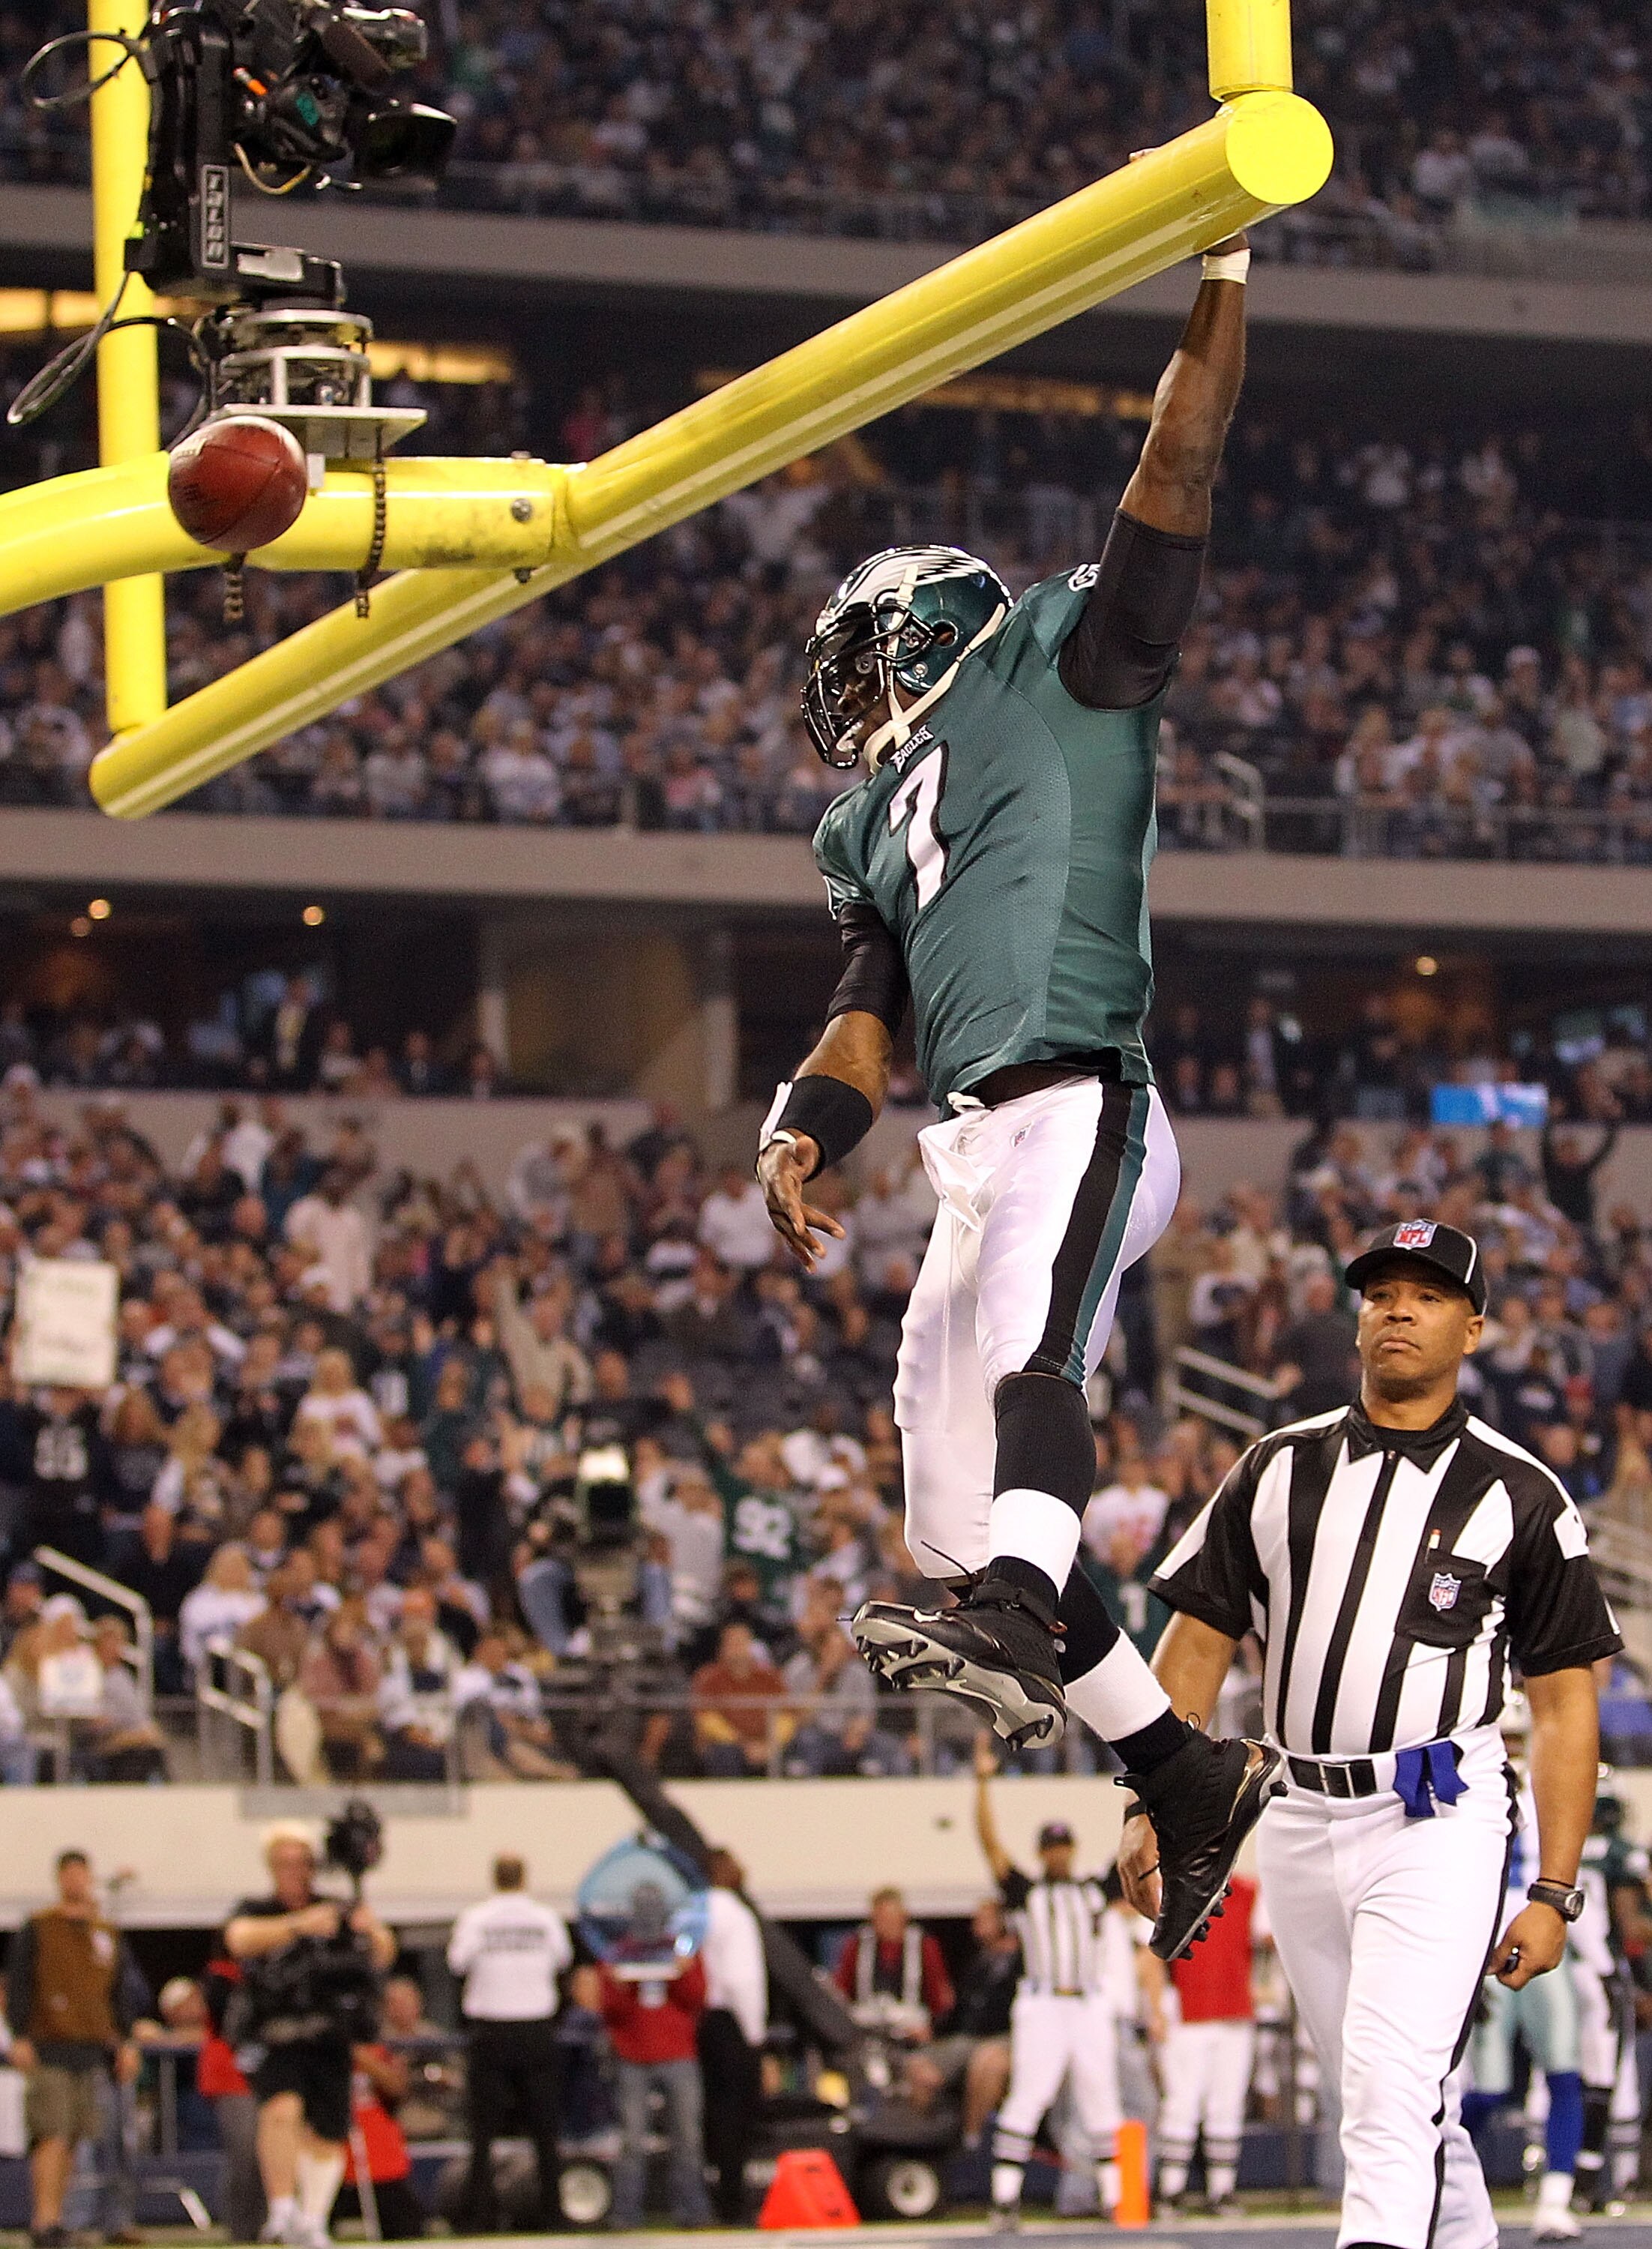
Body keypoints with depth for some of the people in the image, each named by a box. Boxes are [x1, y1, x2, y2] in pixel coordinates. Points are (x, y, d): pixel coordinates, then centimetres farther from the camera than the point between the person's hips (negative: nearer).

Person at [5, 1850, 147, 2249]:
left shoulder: (108, 1935, 16)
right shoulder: (37, 1930, 2)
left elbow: (122, 1992, 20)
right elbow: (18, 1985, -2)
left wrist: (126, 2043, 13)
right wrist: (19, 2038, -10)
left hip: (93, 2051, 5)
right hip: (49, 2049, -5)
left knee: (73, 2140, 4)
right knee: (52, 2135, -14)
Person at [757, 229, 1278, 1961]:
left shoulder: (1056, 669, 10)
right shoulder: (874, 830, 30)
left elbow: (1174, 487, 1)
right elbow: (873, 1004, 24)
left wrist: (1223, 296, -8)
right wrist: (806, 1125, 4)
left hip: (1076, 1113, -9)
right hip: (975, 1154, 9)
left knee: (1020, 1359, -36)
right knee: (954, 1524, 5)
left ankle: (1017, 1626, -61)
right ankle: (1193, 1776, 13)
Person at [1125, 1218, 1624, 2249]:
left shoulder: (1521, 1495, 0)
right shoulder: (1282, 1467, 11)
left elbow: (1565, 1703, 1)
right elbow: (1199, 1643, 12)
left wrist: (1555, 1892, -5)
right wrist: (1153, 1808, 2)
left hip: (1438, 1825, -5)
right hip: (1301, 1824, 5)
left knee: (1396, 2099, -18)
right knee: (1406, 2109, 11)